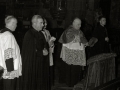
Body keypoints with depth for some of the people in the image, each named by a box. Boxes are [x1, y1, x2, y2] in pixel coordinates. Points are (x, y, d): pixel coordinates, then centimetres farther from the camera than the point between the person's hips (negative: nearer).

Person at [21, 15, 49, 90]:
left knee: (41, 83, 12)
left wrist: (45, 50, -7)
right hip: (31, 64, -7)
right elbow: (30, 51, -18)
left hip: (41, 63, 8)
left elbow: (44, 45, 15)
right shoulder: (29, 34, -15)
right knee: (32, 83, 3)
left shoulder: (40, 34, 9)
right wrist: (42, 53, -14)